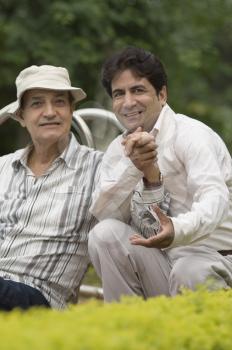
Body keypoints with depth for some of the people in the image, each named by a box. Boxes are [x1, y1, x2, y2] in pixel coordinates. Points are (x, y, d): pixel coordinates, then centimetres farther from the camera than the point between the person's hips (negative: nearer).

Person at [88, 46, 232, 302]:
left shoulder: (190, 134, -11)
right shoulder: (121, 148, 10)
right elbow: (101, 213, -2)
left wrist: (179, 229, -49)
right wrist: (132, 164, -17)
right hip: (164, 259, 6)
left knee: (189, 273, -36)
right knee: (105, 234, -16)